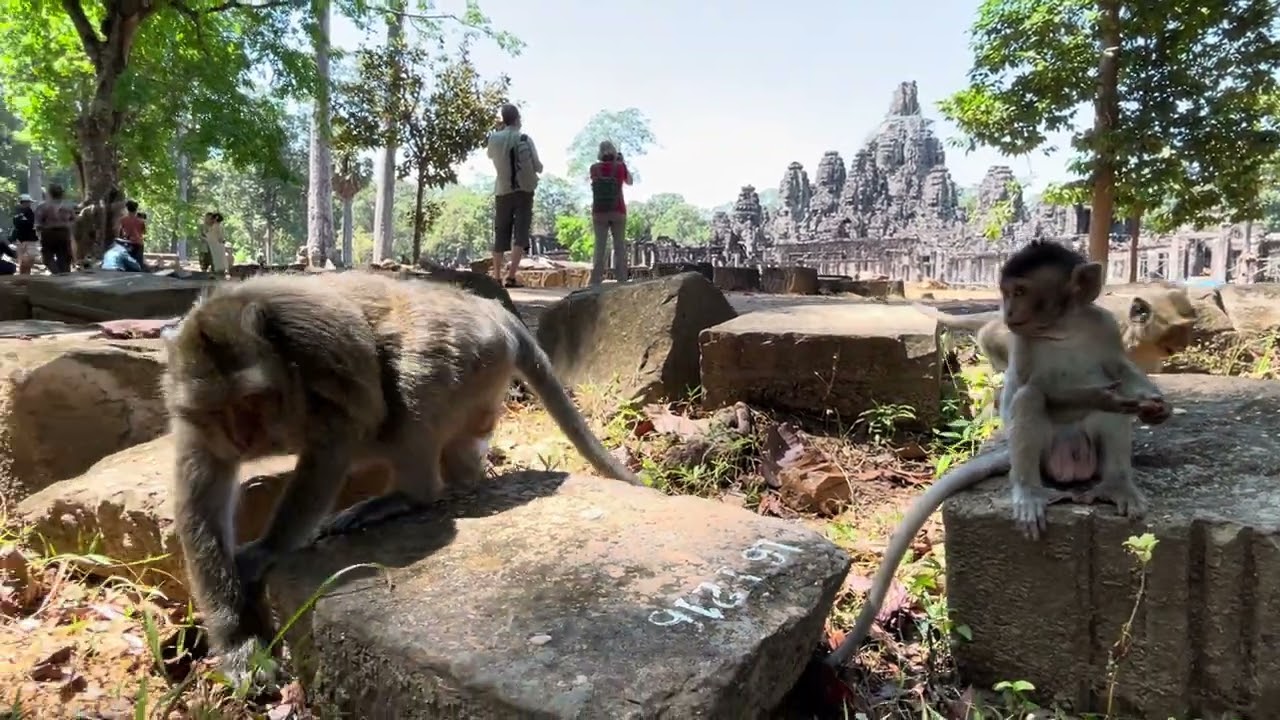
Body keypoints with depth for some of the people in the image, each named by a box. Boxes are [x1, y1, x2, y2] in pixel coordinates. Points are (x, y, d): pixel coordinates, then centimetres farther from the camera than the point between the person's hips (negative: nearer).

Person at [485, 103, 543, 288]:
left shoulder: (494, 139, -2)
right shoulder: (525, 140, -8)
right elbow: (538, 167, -2)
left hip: (503, 192, 3)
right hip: (524, 191, -3)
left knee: (500, 235, 10)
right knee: (520, 234, -2)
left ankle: (496, 277, 11)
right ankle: (511, 276, -12)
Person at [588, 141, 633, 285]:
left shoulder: (594, 168, -1)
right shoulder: (620, 167, -4)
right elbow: (629, 182, 14)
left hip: (599, 213, 1)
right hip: (618, 212, -1)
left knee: (599, 247, 3)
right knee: (620, 247, 4)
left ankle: (596, 280, -3)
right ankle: (621, 280, 1)